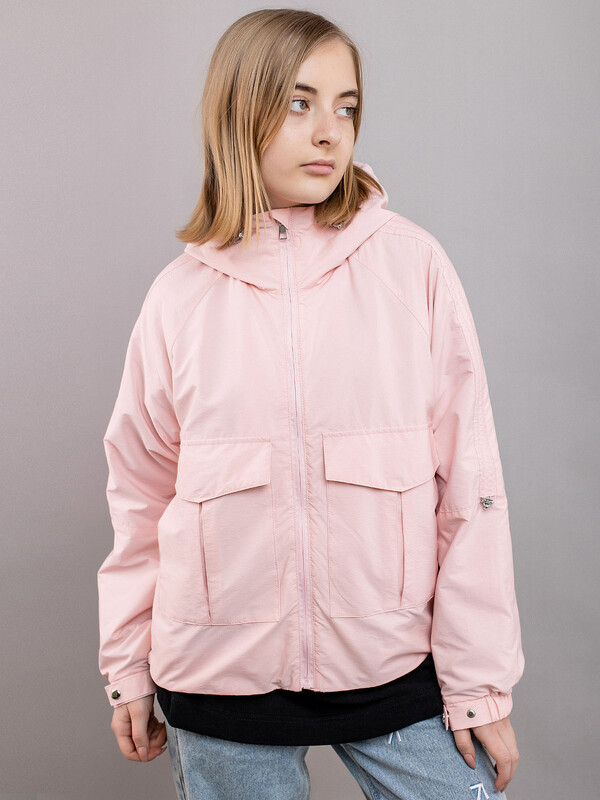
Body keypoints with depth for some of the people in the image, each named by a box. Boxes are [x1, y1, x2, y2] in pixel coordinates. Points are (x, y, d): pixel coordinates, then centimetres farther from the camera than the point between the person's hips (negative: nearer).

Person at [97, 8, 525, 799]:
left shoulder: (414, 264, -5)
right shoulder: (181, 295, -1)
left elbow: (469, 482, -5)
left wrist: (481, 683, -3)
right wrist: (128, 670, 10)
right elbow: (142, 492, 6)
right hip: (222, 679, 1)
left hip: (396, 668, 0)